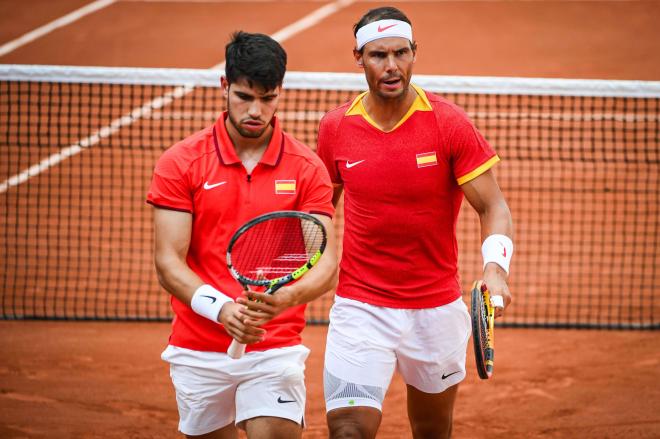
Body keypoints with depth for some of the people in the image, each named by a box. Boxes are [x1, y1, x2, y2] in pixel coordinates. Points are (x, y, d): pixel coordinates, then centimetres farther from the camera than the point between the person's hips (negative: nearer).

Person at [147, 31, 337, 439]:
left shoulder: (307, 168, 0)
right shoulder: (180, 163, -1)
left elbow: (326, 264, -5)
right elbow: (169, 261, -6)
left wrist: (286, 298, -28)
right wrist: (221, 308, -24)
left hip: (277, 349, -1)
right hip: (198, 353, 1)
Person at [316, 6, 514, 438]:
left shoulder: (449, 123, -10)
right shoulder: (335, 128, -2)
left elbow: (494, 207, -10)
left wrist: (495, 268, -29)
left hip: (437, 311, 0)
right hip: (360, 309, 0)